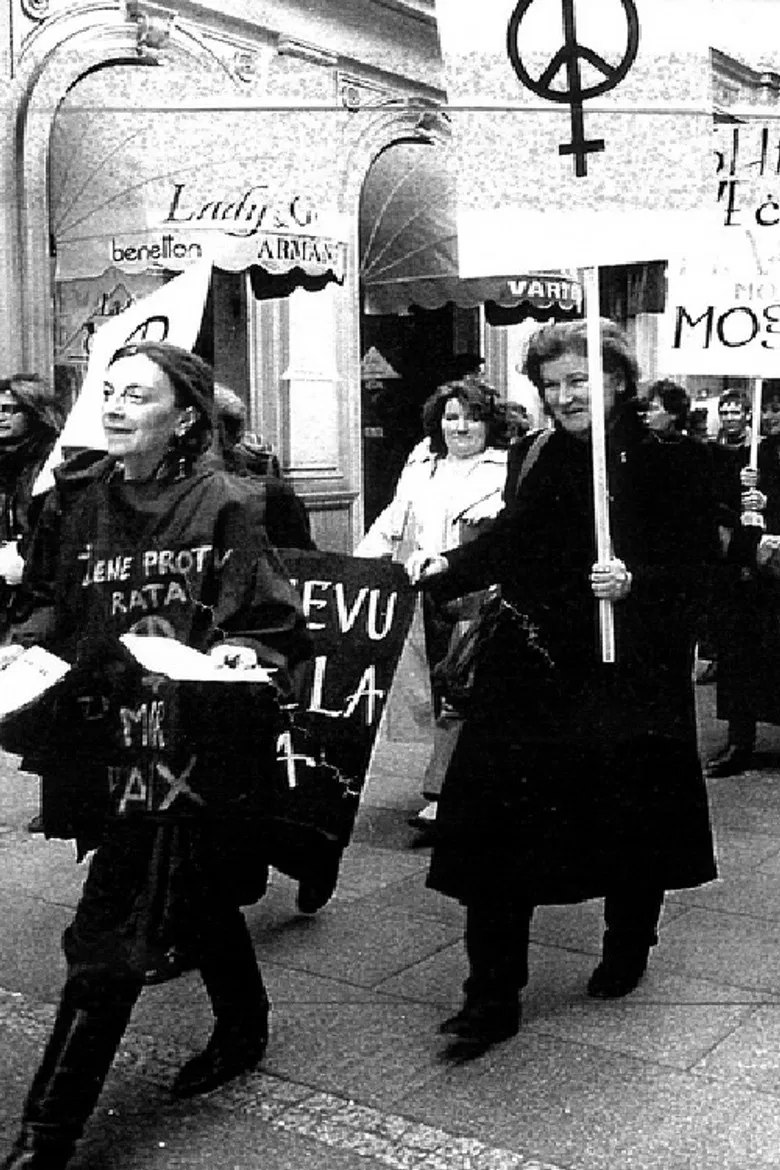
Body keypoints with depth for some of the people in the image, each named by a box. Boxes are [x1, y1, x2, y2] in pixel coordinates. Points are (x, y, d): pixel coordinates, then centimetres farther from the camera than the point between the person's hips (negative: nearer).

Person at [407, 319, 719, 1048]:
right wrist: (443, 570, -5)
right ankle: (492, 1000, 8)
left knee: (630, 823, 12)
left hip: (629, 679, -2)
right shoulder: (533, 462, 5)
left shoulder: (666, 468, -6)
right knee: (497, 825, -4)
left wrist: (633, 583, -26)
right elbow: (509, 544, 10)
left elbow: (693, 569, -8)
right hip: (533, 673, 3)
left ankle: (627, 952, 42)